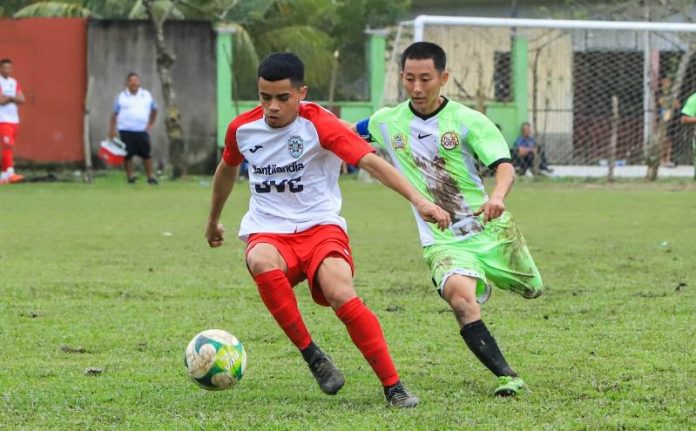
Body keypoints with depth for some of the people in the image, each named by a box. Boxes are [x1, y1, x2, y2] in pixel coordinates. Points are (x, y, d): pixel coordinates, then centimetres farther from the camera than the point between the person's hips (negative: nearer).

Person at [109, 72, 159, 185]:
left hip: (142, 130, 1)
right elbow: (114, 114, 3)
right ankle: (130, 176, 7)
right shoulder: (121, 97, 3)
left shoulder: (147, 95, 9)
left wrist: (150, 124, 11)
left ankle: (150, 176, 5)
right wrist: (112, 130, -4)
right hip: (126, 131, -1)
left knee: (146, 154, -1)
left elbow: (154, 110, 20)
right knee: (128, 154, -1)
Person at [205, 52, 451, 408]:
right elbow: (227, 169, 26)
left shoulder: (319, 124, -10)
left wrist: (418, 201, -31)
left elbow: (371, 162, -19)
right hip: (268, 233, 3)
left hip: (320, 227, -2)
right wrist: (213, 221, 39)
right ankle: (312, 357, -24)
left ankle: (393, 388, -18)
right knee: (262, 263, -37)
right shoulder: (242, 128, 4)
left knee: (342, 295, -31)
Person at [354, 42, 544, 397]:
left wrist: (497, 196, -43)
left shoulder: (468, 121, -9)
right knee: (459, 295, -32)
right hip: (443, 243, 0)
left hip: (490, 229, 1)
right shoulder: (387, 122, 2)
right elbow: (347, 134, 25)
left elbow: (504, 167, -22)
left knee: (532, 290, 18)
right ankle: (507, 376, -28)